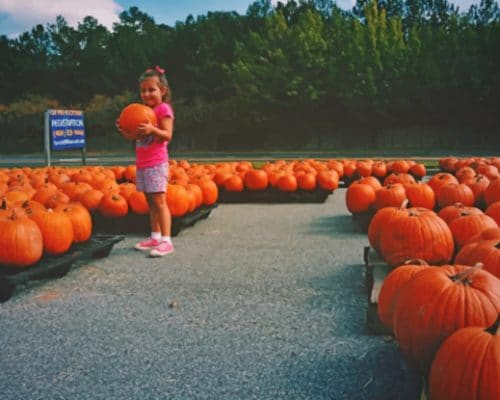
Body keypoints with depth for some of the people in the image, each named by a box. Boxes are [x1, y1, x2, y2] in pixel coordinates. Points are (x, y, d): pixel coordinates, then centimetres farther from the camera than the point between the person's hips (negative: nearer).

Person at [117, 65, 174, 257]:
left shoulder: (163, 109, -6)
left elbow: (167, 135, -15)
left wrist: (152, 129, -31)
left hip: (157, 163, -8)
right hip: (142, 163, 8)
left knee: (159, 200, -11)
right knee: (150, 201, 10)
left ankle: (166, 240, -11)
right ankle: (155, 237, 17)